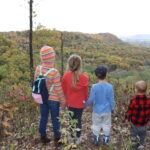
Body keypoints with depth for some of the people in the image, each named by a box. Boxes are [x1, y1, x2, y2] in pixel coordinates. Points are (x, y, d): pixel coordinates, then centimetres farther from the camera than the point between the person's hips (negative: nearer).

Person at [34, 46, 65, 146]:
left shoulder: (38, 69, -10)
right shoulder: (54, 72, -26)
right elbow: (58, 89, -19)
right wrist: (63, 100, -5)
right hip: (53, 99, -5)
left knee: (43, 118, 19)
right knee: (55, 119, 13)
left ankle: (43, 137, 37)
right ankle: (57, 139, 30)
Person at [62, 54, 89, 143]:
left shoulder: (65, 76, -16)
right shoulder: (84, 78, -19)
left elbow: (64, 91, -4)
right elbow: (86, 92, -6)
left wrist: (66, 101, 12)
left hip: (70, 103, 1)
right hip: (80, 103, -1)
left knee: (72, 119, 18)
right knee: (78, 120, 15)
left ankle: (72, 137, 32)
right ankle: (78, 138, 30)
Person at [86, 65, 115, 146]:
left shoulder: (94, 87, -22)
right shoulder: (110, 86, -19)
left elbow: (91, 99, -16)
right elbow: (111, 100, -11)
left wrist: (86, 104, 3)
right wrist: (112, 107, 8)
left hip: (97, 111, -1)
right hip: (107, 111, 1)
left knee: (96, 125, 20)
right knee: (106, 125, 22)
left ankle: (96, 140, 37)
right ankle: (105, 140, 38)